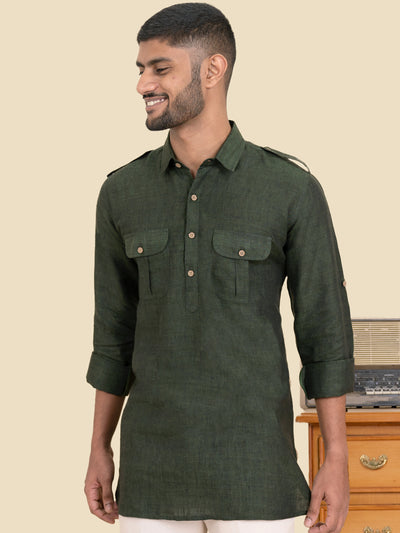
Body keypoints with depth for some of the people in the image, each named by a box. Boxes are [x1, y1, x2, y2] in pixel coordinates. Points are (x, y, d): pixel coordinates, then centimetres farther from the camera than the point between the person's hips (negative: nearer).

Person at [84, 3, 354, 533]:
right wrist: (99, 450, 11)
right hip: (154, 458, 3)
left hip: (254, 459, -3)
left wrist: (337, 460, -5)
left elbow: (325, 330, -4)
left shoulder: (292, 190, -8)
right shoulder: (122, 192, 3)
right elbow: (115, 330, 11)